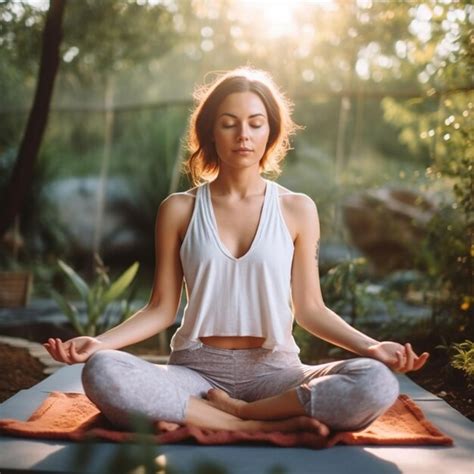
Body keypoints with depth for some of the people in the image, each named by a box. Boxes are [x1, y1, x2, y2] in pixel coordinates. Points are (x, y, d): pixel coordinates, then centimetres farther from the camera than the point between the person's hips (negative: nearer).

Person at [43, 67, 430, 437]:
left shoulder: (297, 209, 5)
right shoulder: (179, 210, 5)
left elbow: (309, 308, 4)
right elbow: (162, 308, 5)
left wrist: (371, 347, -11)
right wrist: (98, 342, -11)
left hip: (274, 371, 0)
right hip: (197, 372, 0)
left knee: (377, 384, -29)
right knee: (101, 373, -31)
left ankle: (225, 410, -16)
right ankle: (272, 425, -25)